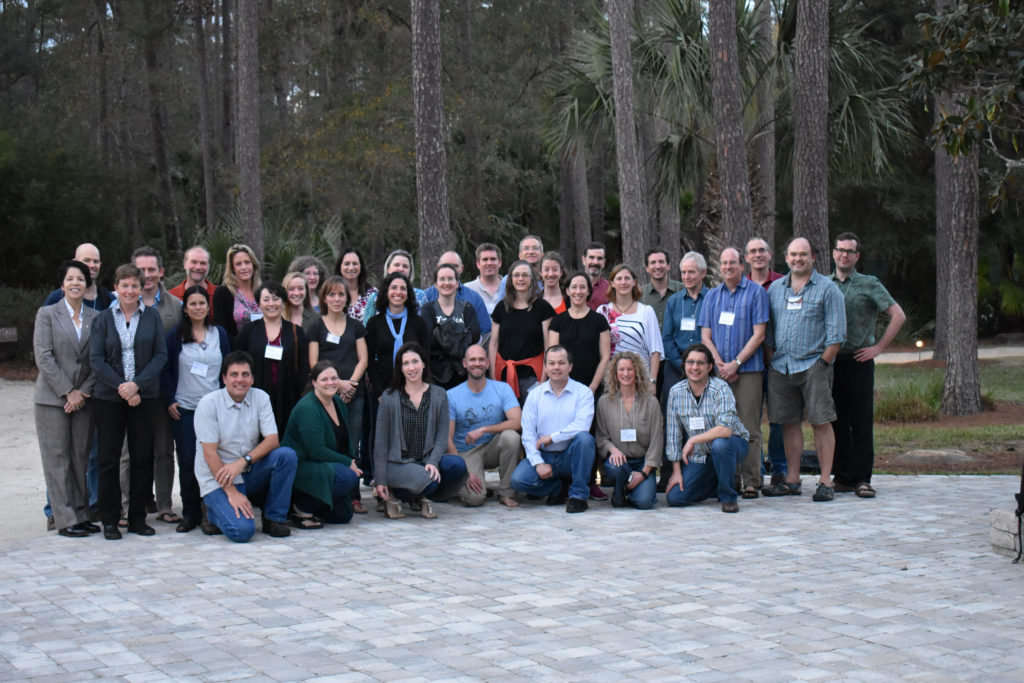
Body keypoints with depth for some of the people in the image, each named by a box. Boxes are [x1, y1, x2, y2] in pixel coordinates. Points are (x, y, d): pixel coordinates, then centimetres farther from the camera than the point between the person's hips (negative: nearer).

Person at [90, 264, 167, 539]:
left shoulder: (152, 317, 5)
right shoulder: (103, 319, 5)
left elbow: (161, 354, 0)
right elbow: (96, 359, -1)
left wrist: (137, 384, -13)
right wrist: (121, 387, -13)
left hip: (145, 396, 0)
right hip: (109, 397, 0)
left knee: (143, 457, 3)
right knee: (109, 457, 1)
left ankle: (137, 518, 13)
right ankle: (109, 519, 10)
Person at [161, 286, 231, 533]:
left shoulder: (220, 334, 10)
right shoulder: (175, 335, 4)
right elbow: (167, 370, 4)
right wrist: (170, 401, -5)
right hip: (184, 408, -1)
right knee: (187, 462, -2)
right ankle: (190, 514, 7)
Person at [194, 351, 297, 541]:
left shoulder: (260, 398, 2)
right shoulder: (209, 403, -10)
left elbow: (273, 440, -7)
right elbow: (210, 454, -14)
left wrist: (243, 461, -24)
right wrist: (232, 493, -21)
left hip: (249, 474, 5)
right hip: (218, 480, -5)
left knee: (286, 455, -22)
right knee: (242, 531, -27)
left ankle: (274, 518, -8)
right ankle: (214, 512, 8)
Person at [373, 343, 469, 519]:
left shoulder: (439, 395, 7)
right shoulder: (389, 398, 1)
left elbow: (442, 435, 3)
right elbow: (381, 441, 1)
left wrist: (433, 462, -16)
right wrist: (380, 481, -4)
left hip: (427, 461, 4)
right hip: (397, 463, -3)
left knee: (458, 465, -27)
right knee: (427, 480, -33)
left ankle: (421, 498, 0)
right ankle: (392, 495, -1)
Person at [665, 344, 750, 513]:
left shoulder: (720, 388, -17)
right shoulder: (676, 392, -3)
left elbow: (726, 429, -30)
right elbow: (673, 434, 1)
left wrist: (694, 439, -25)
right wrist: (676, 471, -1)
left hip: (733, 444, -4)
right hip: (698, 456, 4)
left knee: (719, 444, -39)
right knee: (674, 497, -10)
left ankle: (728, 497, -15)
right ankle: (715, 485, 19)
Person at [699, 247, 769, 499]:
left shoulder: (756, 292, 2)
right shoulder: (712, 296, 15)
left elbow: (758, 334, -4)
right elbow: (706, 336, 10)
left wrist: (735, 363, -11)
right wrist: (720, 364, -5)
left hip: (748, 369, -4)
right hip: (719, 372, 4)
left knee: (749, 428, -5)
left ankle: (751, 482, -3)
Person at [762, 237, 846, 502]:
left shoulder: (827, 289, 0)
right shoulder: (775, 288, 13)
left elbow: (836, 333, -4)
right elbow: (767, 329, 17)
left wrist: (823, 363, -11)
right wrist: (771, 360, 8)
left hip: (813, 365, -4)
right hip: (781, 368, 4)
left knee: (821, 422, -5)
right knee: (789, 423, 7)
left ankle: (826, 482, -1)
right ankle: (792, 480, 14)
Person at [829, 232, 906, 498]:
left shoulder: (869, 285, 2)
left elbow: (898, 316, -1)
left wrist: (878, 347, -5)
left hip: (858, 362, -3)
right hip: (829, 363, 3)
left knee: (861, 423, -4)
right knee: (836, 422, 5)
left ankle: (861, 479, -1)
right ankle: (842, 477, 11)